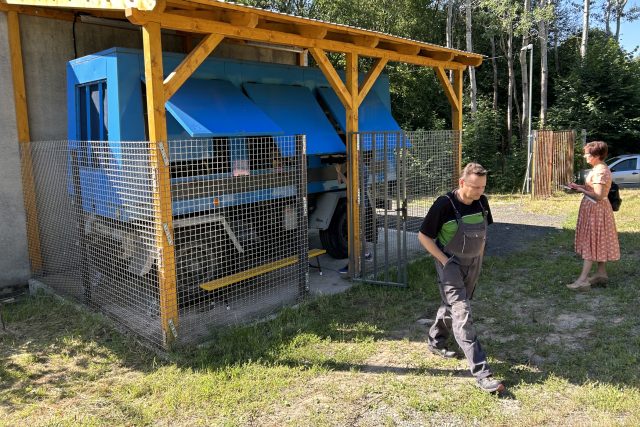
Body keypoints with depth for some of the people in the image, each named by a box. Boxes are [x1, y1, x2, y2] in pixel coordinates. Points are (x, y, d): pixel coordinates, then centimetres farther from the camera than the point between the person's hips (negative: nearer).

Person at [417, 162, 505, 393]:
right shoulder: (444, 205, -20)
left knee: (453, 305, 19)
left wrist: (480, 255, 9)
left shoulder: (481, 201, -2)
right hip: (451, 264, -6)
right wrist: (444, 261, -15)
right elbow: (423, 236, -13)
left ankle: (435, 342, 41)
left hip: (473, 263, 7)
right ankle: (481, 371, -13)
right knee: (461, 313, -12)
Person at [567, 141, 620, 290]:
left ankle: (583, 280, -7)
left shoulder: (600, 171, -22)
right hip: (594, 209, 10)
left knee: (591, 243, -9)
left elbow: (598, 196, -26)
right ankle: (601, 274, 26)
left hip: (596, 210, -10)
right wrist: (580, 186, 2)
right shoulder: (599, 169, 10)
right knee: (598, 243, 16)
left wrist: (581, 189, -16)